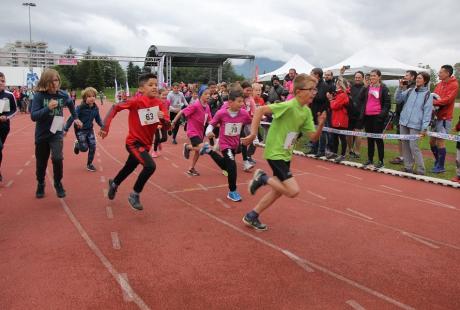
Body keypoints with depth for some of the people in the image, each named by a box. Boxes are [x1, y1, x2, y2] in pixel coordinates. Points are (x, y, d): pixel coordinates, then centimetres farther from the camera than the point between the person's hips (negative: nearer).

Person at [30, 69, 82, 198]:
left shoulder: (63, 95, -7)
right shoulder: (39, 95, -15)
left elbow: (71, 104, 17)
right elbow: (33, 116, -21)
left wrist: (76, 118, 19)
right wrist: (48, 108, -32)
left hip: (57, 133, 1)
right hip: (42, 134, 0)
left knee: (57, 158, -19)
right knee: (41, 163, 12)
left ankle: (58, 183, 4)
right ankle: (40, 185, 37)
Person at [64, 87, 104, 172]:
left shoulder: (95, 108, -4)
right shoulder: (80, 108, -20)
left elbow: (98, 119, 10)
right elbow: (72, 118, -17)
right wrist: (65, 129, -15)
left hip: (90, 130, 5)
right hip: (80, 130, -5)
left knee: (93, 147, -2)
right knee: (84, 148, -9)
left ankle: (89, 164, 17)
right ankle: (77, 144, 28)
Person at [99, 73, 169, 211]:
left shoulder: (159, 103, -6)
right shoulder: (137, 101, -20)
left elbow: (167, 125, -9)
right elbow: (115, 107, -14)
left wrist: (163, 118, -31)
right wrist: (105, 126, -21)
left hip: (146, 143, 6)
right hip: (134, 141, -6)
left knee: (129, 168, 25)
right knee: (150, 166, -26)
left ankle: (114, 184, 58)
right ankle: (135, 195, -3)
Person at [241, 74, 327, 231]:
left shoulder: (306, 112, 3)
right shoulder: (289, 106, -21)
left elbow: (313, 137, 3)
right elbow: (260, 110, -24)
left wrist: (321, 124, -16)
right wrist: (253, 134, -27)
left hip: (286, 154, 9)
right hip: (275, 153, -9)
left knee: (278, 190, 16)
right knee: (293, 191, -15)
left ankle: (251, 216, 28)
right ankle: (263, 178, 5)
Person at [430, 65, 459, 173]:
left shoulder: (454, 85, -9)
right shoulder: (439, 84, 13)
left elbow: (447, 99, -19)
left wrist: (434, 102, -19)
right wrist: (432, 102, -9)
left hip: (444, 118, -7)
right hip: (436, 116, 7)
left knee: (440, 141, -6)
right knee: (432, 141, 11)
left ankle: (441, 167, 3)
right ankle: (438, 162, 26)